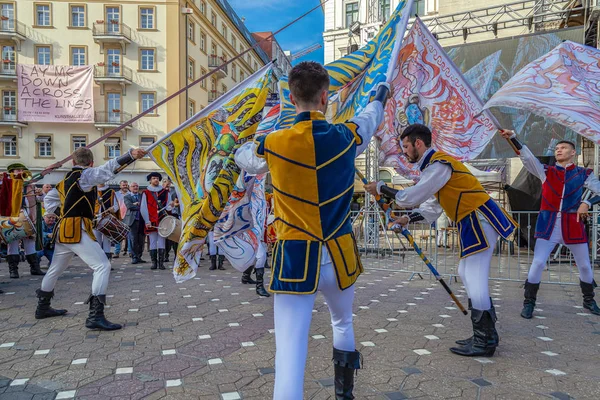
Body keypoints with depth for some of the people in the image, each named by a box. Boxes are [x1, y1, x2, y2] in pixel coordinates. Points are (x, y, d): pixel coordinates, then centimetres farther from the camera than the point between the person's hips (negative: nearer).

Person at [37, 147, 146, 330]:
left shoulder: (66, 179, 17)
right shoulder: (85, 175, -7)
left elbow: (49, 198, 30)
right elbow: (107, 169, -26)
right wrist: (131, 155, -38)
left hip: (64, 230, 10)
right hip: (77, 230, -10)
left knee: (55, 269, 25)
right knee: (102, 266, -14)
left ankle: (43, 308, 44)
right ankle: (95, 316, -21)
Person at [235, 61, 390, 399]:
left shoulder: (273, 145, -9)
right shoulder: (345, 137, -4)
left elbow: (243, 158, 14)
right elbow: (370, 119, 20)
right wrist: (380, 97, 42)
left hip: (296, 258, -3)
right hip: (339, 255, 3)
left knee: (290, 353, -1)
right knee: (343, 324, 29)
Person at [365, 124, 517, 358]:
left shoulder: (439, 164, -18)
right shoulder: (433, 165, 14)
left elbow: (412, 197, -20)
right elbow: (432, 206, 17)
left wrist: (381, 189, -9)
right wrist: (408, 219, 6)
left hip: (480, 220, -11)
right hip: (473, 222, 11)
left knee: (475, 280, -9)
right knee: (467, 275, 15)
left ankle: (485, 341, 2)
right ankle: (486, 334, 23)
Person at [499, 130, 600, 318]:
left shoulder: (584, 174, 6)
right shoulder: (546, 171, 5)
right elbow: (527, 157, -9)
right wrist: (513, 138, -22)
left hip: (573, 225, 1)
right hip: (548, 224, -1)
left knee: (585, 266, 14)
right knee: (537, 263, -9)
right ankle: (529, 302, 4)